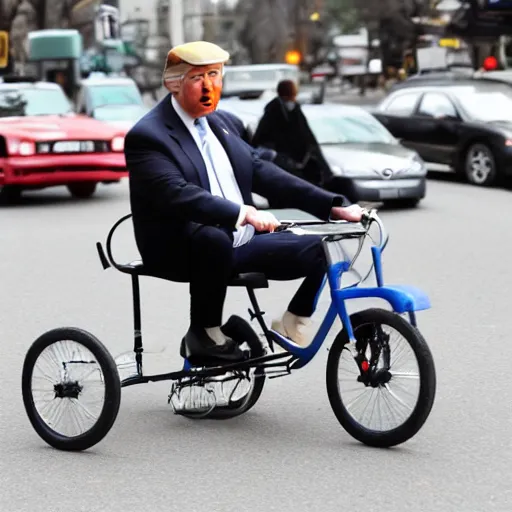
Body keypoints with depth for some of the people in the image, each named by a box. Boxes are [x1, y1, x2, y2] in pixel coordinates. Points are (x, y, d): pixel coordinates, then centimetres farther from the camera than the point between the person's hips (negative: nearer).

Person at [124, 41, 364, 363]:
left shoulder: (223, 122, 13)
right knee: (214, 237, -39)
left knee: (323, 249, -5)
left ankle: (291, 324, 14)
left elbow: (263, 173, 10)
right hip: (181, 252, -7)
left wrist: (334, 205, 0)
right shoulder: (147, 136, -12)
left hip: (243, 243, 7)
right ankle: (204, 335, -20)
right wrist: (242, 213, -40)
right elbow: (176, 193, -27)